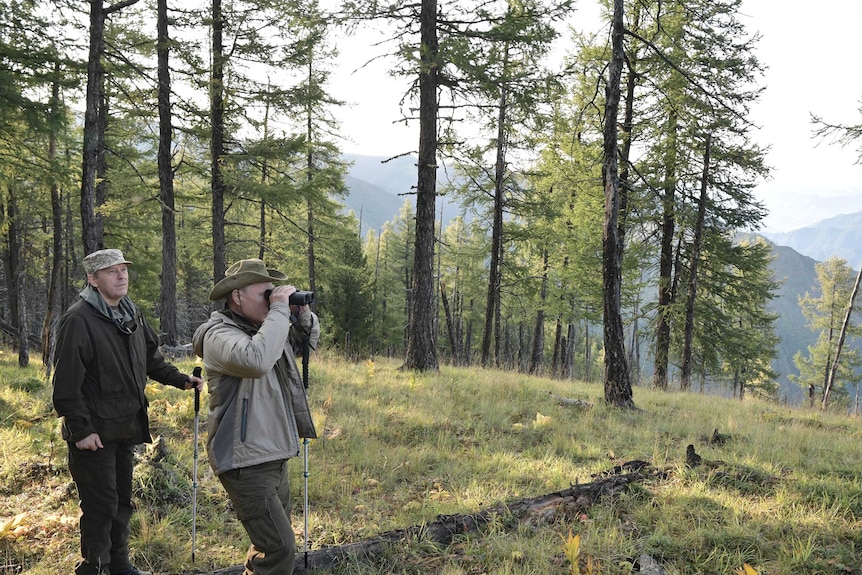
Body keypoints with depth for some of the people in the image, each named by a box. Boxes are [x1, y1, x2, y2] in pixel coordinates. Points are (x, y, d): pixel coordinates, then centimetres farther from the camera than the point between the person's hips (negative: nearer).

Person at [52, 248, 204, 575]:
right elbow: (66, 383, -20)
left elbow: (151, 360, 20)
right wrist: (81, 430, -21)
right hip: (95, 432, -8)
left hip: (126, 427, 8)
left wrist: (181, 380, 8)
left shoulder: (131, 315, 9)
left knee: (122, 501, 17)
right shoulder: (78, 320, -17)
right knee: (101, 505, -2)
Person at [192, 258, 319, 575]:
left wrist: (302, 313, 2)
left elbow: (310, 339, 23)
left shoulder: (262, 327, 9)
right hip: (245, 463, -9)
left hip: (274, 458, 9)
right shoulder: (220, 334, -16)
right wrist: (279, 310, -27)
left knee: (270, 542, 19)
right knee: (280, 549, -13)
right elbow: (256, 360, -37)